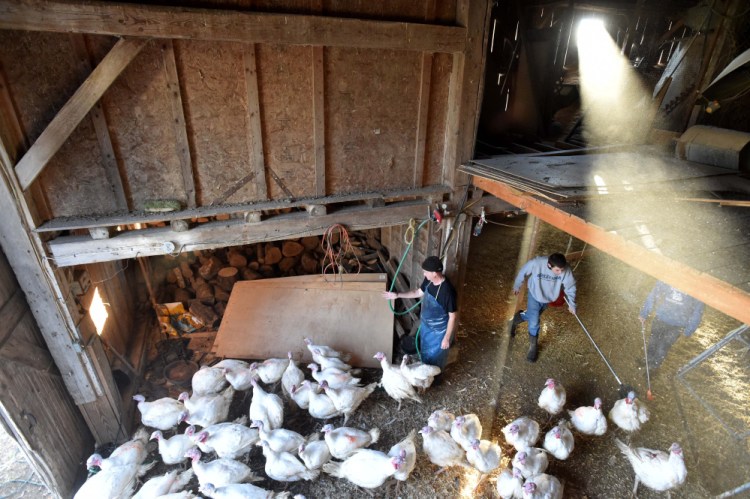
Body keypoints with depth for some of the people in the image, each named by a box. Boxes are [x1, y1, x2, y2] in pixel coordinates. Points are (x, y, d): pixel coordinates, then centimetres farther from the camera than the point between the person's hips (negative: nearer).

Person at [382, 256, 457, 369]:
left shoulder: (447, 291, -35)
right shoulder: (429, 280, -12)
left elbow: (452, 317, -26)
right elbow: (419, 292, 8)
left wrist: (447, 338, -19)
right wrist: (397, 295, 1)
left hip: (439, 331, -7)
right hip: (426, 324, 8)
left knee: (435, 358, 17)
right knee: (425, 352, 29)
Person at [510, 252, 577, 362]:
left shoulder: (566, 270, -32)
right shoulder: (536, 263, -39)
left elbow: (570, 287, -11)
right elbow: (523, 272, -16)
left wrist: (571, 304, -2)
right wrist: (517, 286, 0)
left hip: (548, 299, 3)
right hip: (534, 296, -3)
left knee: (533, 316, 21)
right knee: (534, 322, -4)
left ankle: (519, 317, 53)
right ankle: (533, 345, 25)